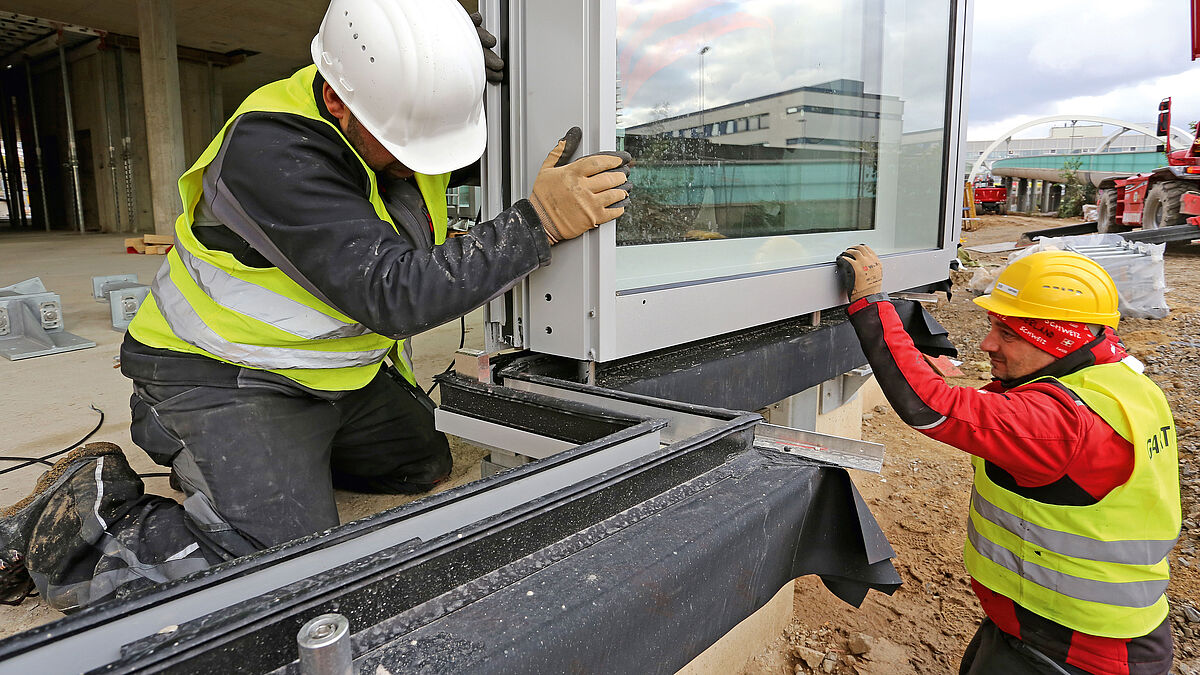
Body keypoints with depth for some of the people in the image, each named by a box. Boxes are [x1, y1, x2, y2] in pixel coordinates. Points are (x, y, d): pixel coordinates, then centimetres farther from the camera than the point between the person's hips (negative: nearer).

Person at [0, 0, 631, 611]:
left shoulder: (406, 111, -8)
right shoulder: (268, 150, -31)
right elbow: (395, 294, -38)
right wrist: (539, 221, -35)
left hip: (340, 372, 8)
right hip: (222, 379, -8)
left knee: (426, 464, 19)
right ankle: (86, 516, 1)